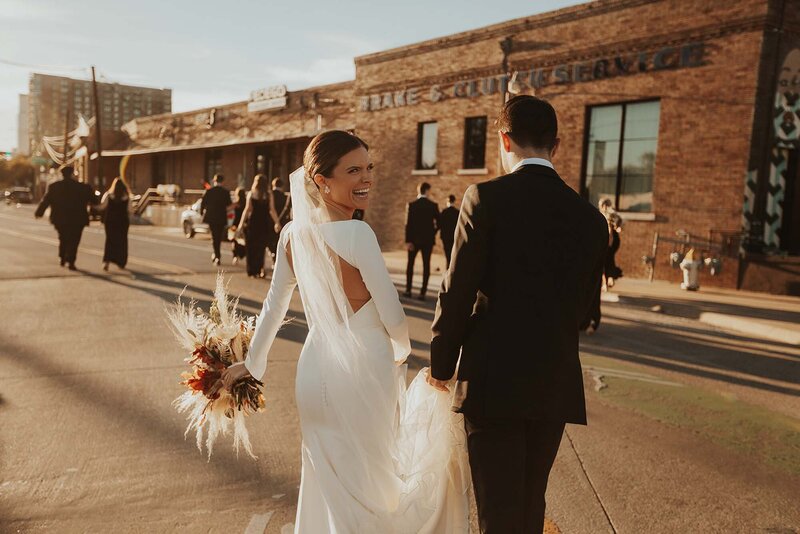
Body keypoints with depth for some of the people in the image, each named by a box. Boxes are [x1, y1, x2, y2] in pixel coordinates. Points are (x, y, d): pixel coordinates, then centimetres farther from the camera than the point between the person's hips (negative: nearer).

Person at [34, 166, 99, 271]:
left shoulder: (53, 187, -1)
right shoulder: (83, 187, -7)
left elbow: (45, 201, 4)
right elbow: (94, 200, 1)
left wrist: (39, 213, 17)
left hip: (59, 219, 3)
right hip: (77, 219, -3)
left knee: (63, 239, 23)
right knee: (73, 241, 2)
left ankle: (62, 258, 24)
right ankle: (71, 262, -5)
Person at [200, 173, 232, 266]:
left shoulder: (208, 191, -6)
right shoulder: (226, 192, -7)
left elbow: (203, 203, -3)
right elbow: (229, 204, -2)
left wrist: (202, 213, 14)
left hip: (211, 217, 0)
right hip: (222, 217, 0)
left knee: (214, 236, 7)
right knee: (219, 236, 13)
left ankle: (217, 255, -3)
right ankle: (217, 255, 17)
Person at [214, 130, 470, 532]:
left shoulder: (292, 233, -1)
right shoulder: (358, 234, -20)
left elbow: (274, 306, 8)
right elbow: (393, 316, -16)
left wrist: (251, 363, 21)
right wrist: (401, 352, 5)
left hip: (315, 373, 6)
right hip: (364, 373, -5)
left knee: (327, 482, 21)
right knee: (369, 480, 15)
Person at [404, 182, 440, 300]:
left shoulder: (412, 205, -7)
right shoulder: (433, 205, -3)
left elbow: (408, 224, -11)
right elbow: (438, 223, -5)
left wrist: (408, 241, -10)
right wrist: (432, 233, 11)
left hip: (414, 239, -1)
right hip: (428, 239, 1)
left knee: (410, 264, 13)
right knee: (426, 265, 3)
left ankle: (408, 290, 13)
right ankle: (423, 292, 0)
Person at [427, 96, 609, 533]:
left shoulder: (486, 198, -10)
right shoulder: (589, 216, 4)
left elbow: (457, 292, -10)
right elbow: (581, 304, 9)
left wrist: (441, 365, 3)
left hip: (492, 381, -4)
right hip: (556, 383, 5)